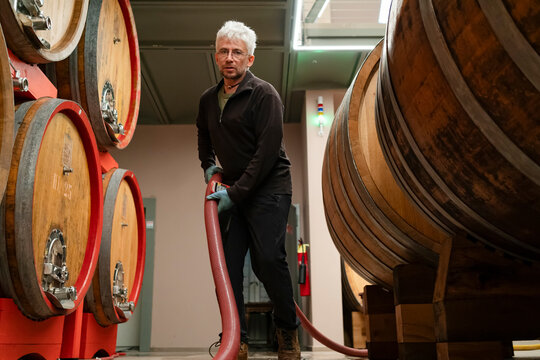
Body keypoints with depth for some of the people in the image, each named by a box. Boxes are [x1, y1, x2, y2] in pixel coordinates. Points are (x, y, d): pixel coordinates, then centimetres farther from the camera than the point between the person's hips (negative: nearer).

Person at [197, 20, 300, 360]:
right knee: (227, 262, 0)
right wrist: (208, 165, 18)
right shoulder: (208, 99, 12)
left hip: (268, 189, -6)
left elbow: (268, 151, -17)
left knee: (268, 260, -10)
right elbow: (203, 134, 34)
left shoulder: (264, 94, -9)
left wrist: (237, 193, -19)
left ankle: (288, 329, 14)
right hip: (231, 191, 6)